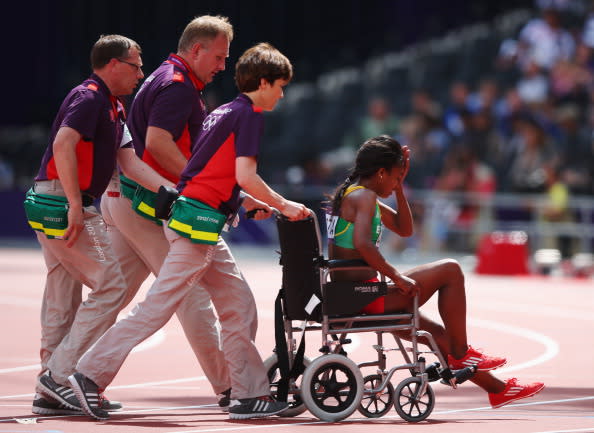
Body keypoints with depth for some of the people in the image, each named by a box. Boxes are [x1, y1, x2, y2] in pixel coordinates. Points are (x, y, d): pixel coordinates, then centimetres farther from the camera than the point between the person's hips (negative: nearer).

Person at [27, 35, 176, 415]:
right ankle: (61, 376, -13)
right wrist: (75, 206, -27)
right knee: (111, 288, -11)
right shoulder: (89, 97, -11)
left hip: (51, 208, 10)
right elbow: (63, 145, -24)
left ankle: (52, 392, 13)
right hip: (62, 204, -10)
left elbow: (130, 161, 14)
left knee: (64, 299, 10)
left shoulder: (113, 108, 20)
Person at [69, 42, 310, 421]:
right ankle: (92, 374, -10)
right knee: (159, 305, -10)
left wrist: (250, 202, 25)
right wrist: (283, 205, -6)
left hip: (198, 221, 10)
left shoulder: (224, 112, 20)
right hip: (199, 222, -10)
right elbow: (245, 175, -16)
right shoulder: (249, 114, -8)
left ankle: (250, 395, 9)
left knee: (240, 306, 9)